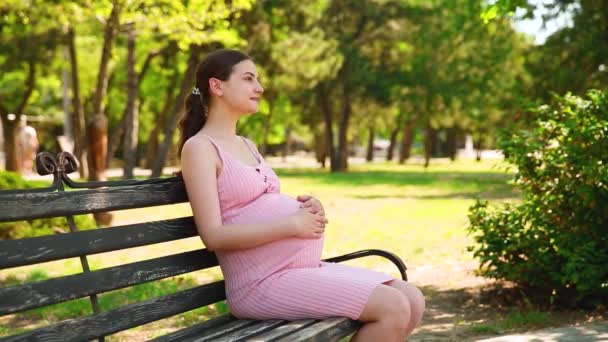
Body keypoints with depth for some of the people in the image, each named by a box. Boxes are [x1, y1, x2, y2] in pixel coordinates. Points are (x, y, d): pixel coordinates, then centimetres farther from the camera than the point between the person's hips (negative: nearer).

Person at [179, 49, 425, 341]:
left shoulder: (246, 145, 20)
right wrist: (292, 224, -18)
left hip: (306, 270, 9)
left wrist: (308, 209, 2)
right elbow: (214, 235, -17)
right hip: (264, 284, -9)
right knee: (393, 309, -18)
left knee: (412, 301, -1)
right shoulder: (199, 147, -8)